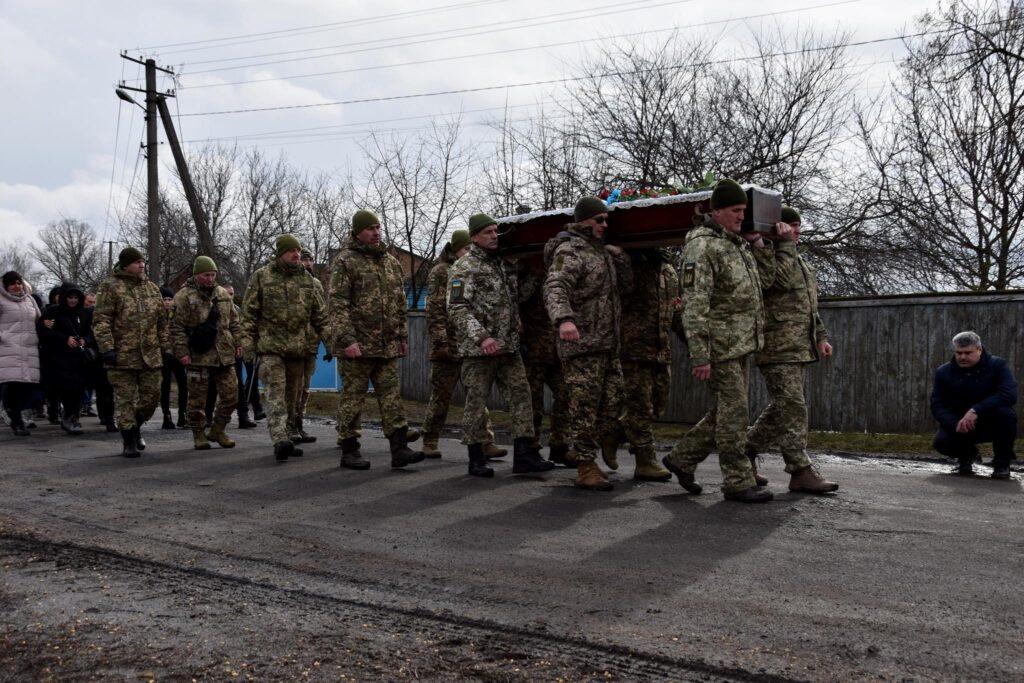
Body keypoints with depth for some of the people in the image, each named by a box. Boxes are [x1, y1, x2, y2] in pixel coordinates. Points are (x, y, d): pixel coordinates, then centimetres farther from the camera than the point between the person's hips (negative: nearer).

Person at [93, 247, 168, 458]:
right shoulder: (110, 287, -3)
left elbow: (162, 322, 19)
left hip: (150, 355, 5)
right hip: (122, 356, -5)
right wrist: (107, 347, -16)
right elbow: (100, 320, -8)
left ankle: (135, 427, 33)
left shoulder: (152, 288, 14)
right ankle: (129, 442, 10)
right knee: (125, 399, 0)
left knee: (152, 396, 8)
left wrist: (165, 347, 15)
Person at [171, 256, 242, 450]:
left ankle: (218, 430, 20)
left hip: (225, 356, 5)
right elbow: (177, 327, -7)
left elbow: (234, 323, 19)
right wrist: (182, 352, -13)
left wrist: (237, 344, 11)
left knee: (230, 395, 4)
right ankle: (199, 434, 17)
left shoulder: (223, 294, 13)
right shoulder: (184, 296, -4)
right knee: (198, 399, 3)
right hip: (198, 357, -5)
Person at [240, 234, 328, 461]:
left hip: (299, 348, 4)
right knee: (276, 393, -15)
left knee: (292, 397, 9)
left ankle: (287, 440, 19)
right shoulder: (261, 277, 2)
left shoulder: (306, 278, 12)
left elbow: (319, 314, 14)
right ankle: (280, 441, -24)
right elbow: (249, 313, 2)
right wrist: (247, 344, -4)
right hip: (271, 346, -4)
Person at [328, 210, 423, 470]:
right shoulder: (345, 261, -4)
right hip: (357, 345, -6)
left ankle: (399, 448, 3)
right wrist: (347, 339, -18)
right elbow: (338, 304, -11)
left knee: (391, 396, 2)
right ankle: (349, 451, 10)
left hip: (387, 346, 6)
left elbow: (400, 303, 20)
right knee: (352, 397, 1)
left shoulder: (391, 262, 16)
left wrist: (403, 336, 16)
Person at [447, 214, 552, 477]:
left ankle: (524, 455, 5)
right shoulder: (464, 267, -7)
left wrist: (517, 325, 17)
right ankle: (476, 459, 10)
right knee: (476, 402, 0)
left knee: (521, 395, 1)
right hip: (478, 348, -7)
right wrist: (481, 337, -23)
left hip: (510, 347, 7)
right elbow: (457, 308, -15)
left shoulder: (505, 264, 16)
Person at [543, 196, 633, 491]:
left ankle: (585, 453, 24)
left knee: (612, 403, 11)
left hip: (608, 345, 9)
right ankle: (586, 469, 2)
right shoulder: (570, 251, -10)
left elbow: (625, 284, 22)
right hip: (582, 345, -9)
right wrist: (564, 318, -45)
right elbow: (554, 288, -27)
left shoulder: (601, 251, 18)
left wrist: (618, 256, 6)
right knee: (585, 408, -5)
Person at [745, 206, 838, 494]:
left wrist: (821, 337, 21)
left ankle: (745, 452, 22)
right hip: (778, 349, -9)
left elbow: (810, 306, 28)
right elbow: (780, 278, -26)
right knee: (792, 407, -10)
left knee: (781, 408, 11)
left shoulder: (801, 263, 23)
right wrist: (785, 241, -16)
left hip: (800, 349, 9)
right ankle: (801, 471, -7)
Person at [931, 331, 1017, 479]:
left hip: (991, 423, -2)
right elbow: (937, 406, -8)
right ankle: (966, 455, 13)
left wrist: (976, 410, -37)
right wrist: (956, 425, -28)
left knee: (1004, 413, -34)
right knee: (941, 442, -27)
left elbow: (1009, 394, -27)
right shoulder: (944, 372, -2)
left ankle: (1002, 462, -9)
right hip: (958, 423, 2)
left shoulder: (997, 365, -10)